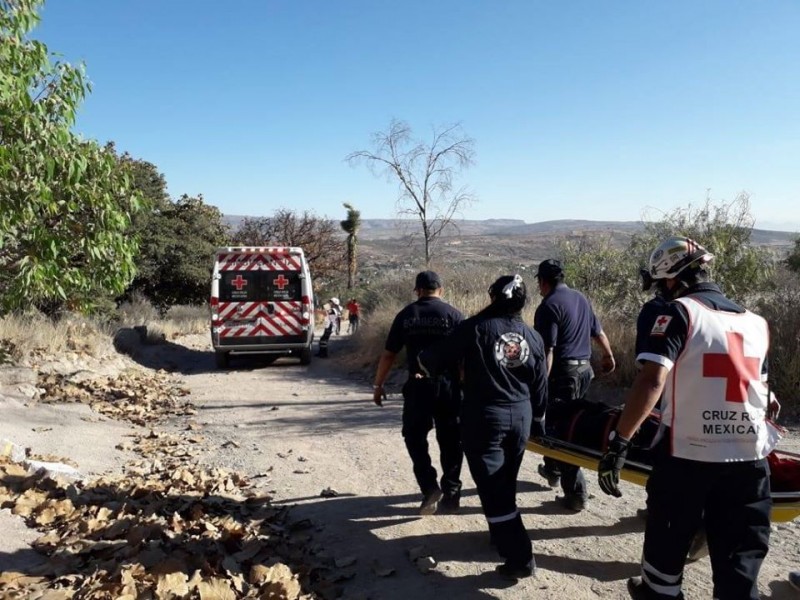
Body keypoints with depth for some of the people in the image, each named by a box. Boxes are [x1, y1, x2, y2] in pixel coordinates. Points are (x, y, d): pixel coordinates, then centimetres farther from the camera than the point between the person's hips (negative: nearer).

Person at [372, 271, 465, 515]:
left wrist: (378, 385, 15)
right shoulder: (453, 315, 0)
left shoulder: (405, 315, 5)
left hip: (417, 384, 0)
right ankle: (450, 494, 17)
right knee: (450, 441, 12)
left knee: (415, 438, 15)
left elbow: (388, 355, 5)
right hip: (448, 384, 0)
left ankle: (430, 489, 3)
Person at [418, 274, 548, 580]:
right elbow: (540, 387, 10)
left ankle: (520, 557, 1)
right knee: (505, 484, 22)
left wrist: (423, 361, 14)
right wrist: (538, 421, 24)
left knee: (493, 489, 0)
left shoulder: (476, 328, -13)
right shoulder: (533, 337, 3)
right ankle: (502, 535, 39)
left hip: (484, 417, -6)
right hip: (521, 417, 6)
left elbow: (433, 358, -9)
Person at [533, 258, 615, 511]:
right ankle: (552, 469, 38)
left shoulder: (549, 306, -15)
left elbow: (547, 351, -21)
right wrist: (608, 356, 38)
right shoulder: (581, 298, 10)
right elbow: (598, 332, 21)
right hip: (584, 369, 8)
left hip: (564, 372, -8)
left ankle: (576, 494, 1)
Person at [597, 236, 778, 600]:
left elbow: (651, 382, -20)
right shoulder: (756, 323, 10)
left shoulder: (680, 312, -7)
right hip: (749, 458, 5)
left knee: (667, 541, 19)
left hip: (686, 453, -4)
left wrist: (618, 443, -19)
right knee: (740, 562, 12)